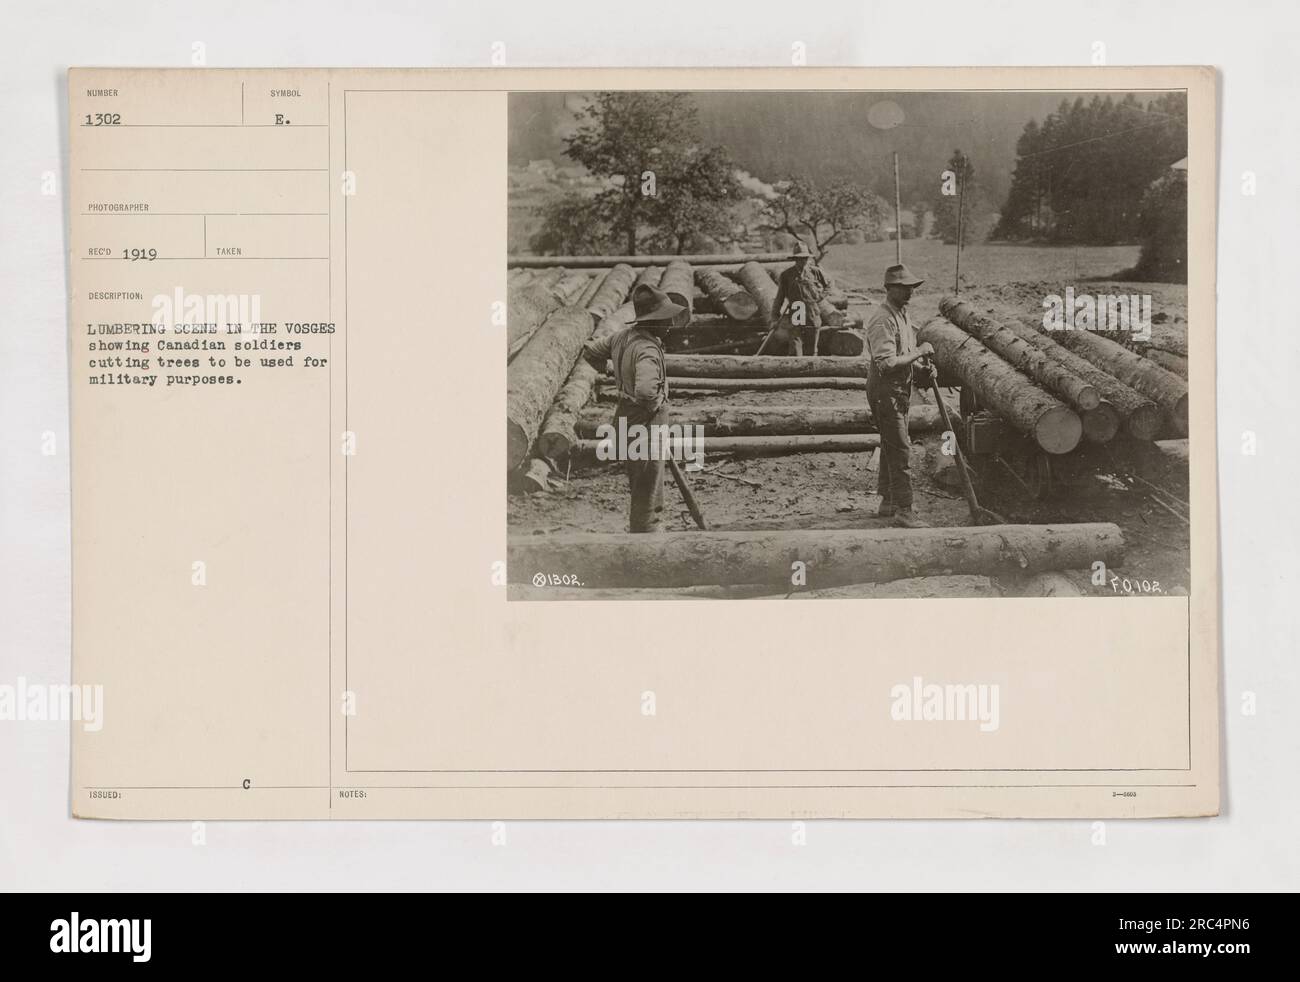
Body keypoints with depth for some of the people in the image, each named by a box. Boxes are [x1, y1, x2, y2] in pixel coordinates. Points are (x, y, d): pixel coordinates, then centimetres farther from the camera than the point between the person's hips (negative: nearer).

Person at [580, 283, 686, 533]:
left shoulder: (623, 336, 2)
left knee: (642, 494, 23)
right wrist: (654, 405, -21)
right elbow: (645, 391, -43)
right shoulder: (647, 349, -27)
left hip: (626, 420, 10)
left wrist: (615, 376, 18)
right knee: (647, 500, 1)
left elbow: (590, 350, 16)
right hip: (645, 426, -10)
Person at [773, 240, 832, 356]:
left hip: (812, 315, 2)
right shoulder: (786, 274, 1)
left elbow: (828, 286, 19)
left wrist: (819, 297, 4)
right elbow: (780, 296, 7)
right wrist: (778, 314, 6)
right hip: (794, 315, -1)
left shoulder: (815, 272, 3)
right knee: (795, 343, -11)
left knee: (812, 346, 9)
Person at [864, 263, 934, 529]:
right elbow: (887, 363, -28)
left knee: (891, 446, 17)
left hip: (901, 389, 10)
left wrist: (921, 370, 4)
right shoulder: (882, 320, -20)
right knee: (900, 450, -9)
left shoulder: (902, 314, 12)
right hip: (885, 390, -10)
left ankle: (888, 502, 28)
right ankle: (903, 510, -6)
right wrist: (919, 352, -21)